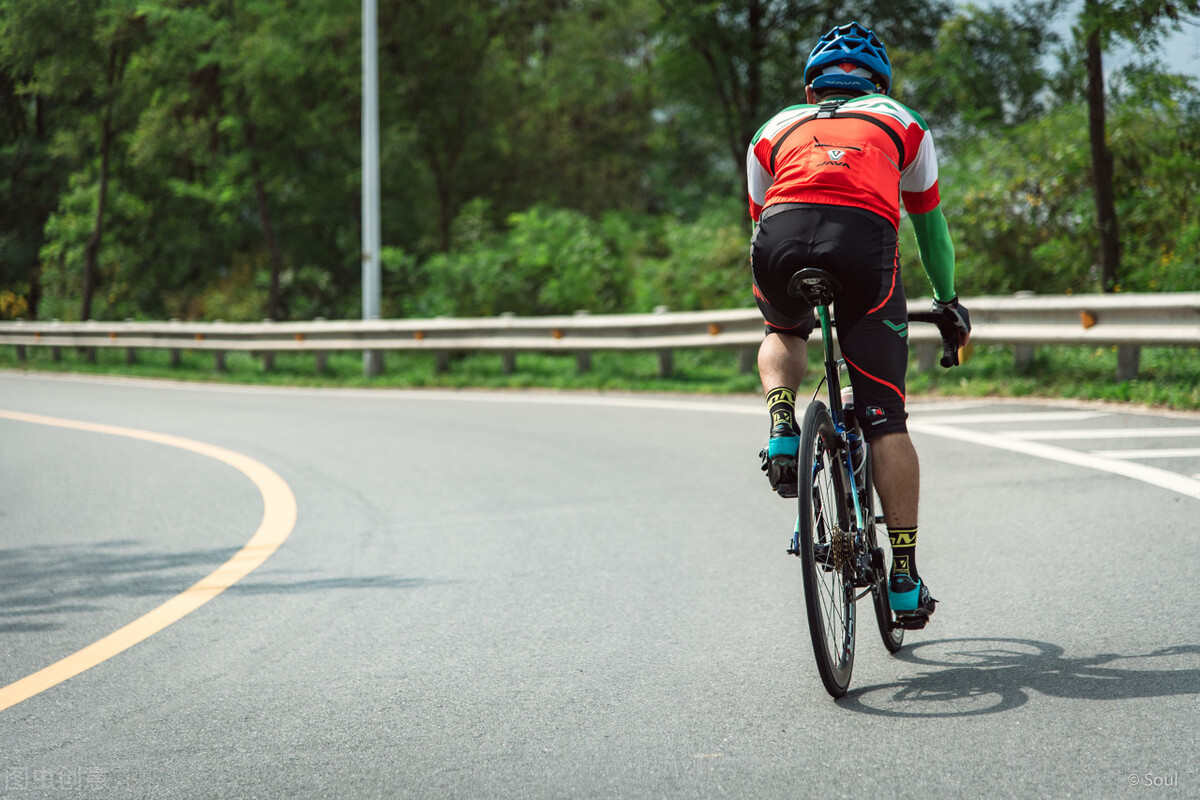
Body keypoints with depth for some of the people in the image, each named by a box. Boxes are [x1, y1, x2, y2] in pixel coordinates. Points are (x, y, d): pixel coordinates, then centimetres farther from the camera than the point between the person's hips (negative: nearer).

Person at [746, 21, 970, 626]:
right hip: (865, 238, -1)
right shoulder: (901, 123, 35)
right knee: (885, 420, 5)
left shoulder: (775, 130, 35)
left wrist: (770, 295, 60)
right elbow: (930, 224, 46)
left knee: (783, 334, 36)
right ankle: (906, 579, 2)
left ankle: (780, 426, 7)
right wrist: (948, 301, 61)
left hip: (781, 235, 1)